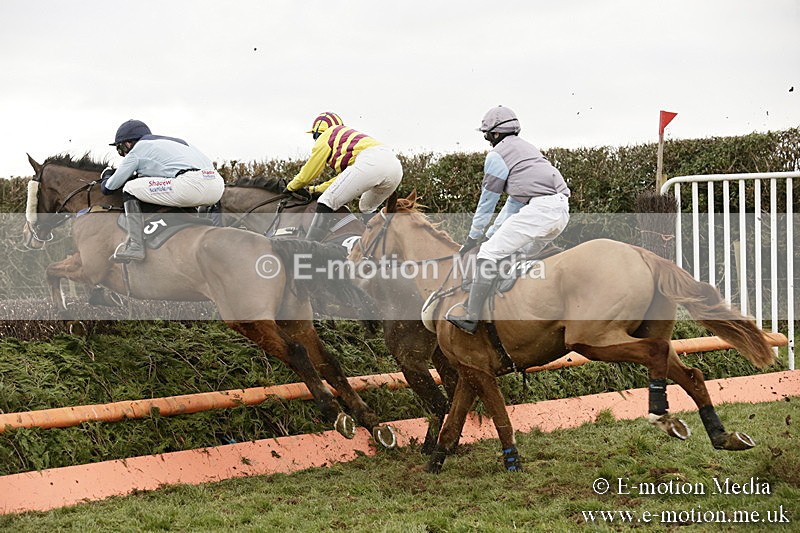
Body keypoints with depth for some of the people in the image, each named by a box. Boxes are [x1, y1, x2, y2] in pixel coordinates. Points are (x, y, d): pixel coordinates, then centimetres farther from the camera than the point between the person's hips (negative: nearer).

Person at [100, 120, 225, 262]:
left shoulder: (136, 152, 15)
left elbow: (109, 188, 20)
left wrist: (107, 175, 43)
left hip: (190, 184, -7)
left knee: (130, 189, 5)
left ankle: (135, 246, -8)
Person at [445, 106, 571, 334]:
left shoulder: (497, 155, 5)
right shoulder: (526, 148, 31)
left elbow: (487, 201, 8)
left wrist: (473, 237, 18)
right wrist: (493, 232, 34)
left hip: (540, 208, -9)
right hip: (562, 210, 9)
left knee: (490, 253, -9)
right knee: (522, 254, 29)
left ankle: (471, 317, -18)